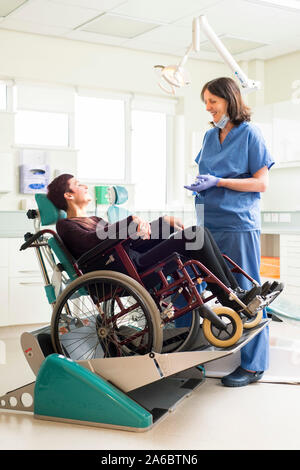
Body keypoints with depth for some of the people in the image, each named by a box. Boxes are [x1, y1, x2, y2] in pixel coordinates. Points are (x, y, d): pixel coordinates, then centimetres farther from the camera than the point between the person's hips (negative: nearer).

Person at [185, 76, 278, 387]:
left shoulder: (249, 134, -3)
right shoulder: (210, 136, 15)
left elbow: (261, 183, -8)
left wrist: (219, 182, -15)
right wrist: (200, 186, 4)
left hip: (239, 224, -6)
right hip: (209, 224, 6)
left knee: (245, 292, 0)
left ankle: (253, 364, 9)